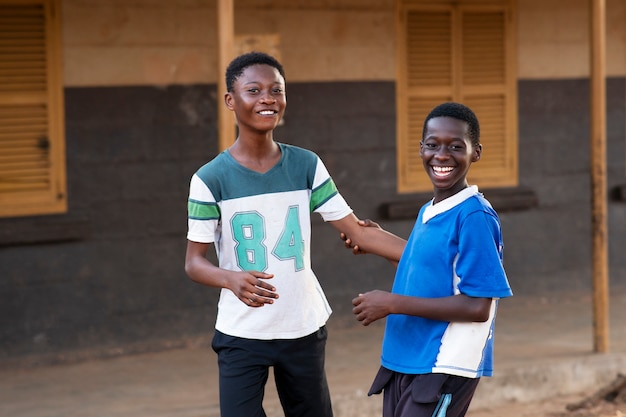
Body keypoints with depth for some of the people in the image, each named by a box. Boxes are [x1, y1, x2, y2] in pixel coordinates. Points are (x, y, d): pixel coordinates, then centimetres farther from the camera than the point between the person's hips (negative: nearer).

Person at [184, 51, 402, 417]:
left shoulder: (307, 166, -1)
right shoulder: (210, 179, -9)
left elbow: (359, 231, -1)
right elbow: (194, 262, -6)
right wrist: (231, 279, -28)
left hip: (305, 328, 3)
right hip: (241, 335, -3)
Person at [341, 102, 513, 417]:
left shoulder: (475, 216, -15)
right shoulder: (427, 213, 11)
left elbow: (478, 307, -19)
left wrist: (393, 303, -18)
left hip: (446, 369, -9)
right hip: (402, 363, 9)